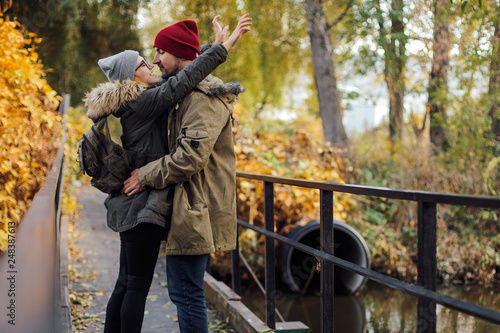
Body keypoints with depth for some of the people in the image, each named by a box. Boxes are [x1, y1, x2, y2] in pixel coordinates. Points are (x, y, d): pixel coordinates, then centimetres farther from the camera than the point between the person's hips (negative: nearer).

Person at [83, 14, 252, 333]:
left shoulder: (131, 101, 14)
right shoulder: (142, 101, -13)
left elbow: (173, 78, 18)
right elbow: (184, 80, -22)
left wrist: (213, 46, 15)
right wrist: (223, 47, -18)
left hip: (131, 205, 10)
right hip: (145, 206, -10)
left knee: (126, 283, 15)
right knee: (138, 285, -3)